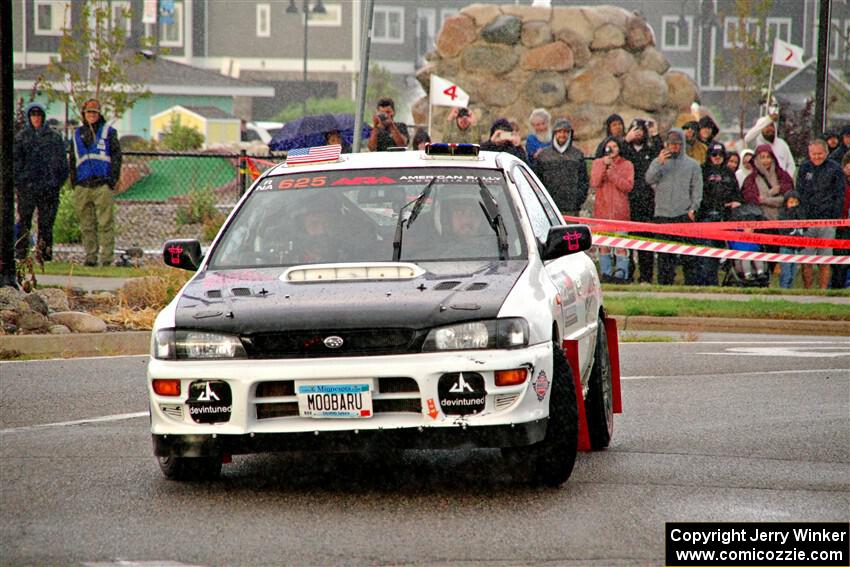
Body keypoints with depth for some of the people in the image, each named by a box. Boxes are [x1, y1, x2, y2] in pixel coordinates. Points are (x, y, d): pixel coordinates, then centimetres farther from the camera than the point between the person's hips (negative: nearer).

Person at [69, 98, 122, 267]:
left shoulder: (108, 132, 8)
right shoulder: (77, 134, 19)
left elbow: (116, 155, 4)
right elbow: (72, 160, 22)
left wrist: (113, 178, -6)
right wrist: (73, 182, 13)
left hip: (102, 185, -4)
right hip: (82, 186, 4)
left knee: (105, 223, -7)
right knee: (87, 224, 3)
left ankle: (107, 257, -6)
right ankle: (91, 256, 7)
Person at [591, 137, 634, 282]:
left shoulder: (627, 165, 7)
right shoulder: (597, 163, 11)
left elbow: (628, 186, -5)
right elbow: (594, 183, -3)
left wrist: (612, 173, -11)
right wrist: (604, 166, -11)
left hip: (620, 210, -2)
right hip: (602, 209, 2)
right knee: (603, 242, 1)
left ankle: (621, 273, -7)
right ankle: (606, 272, 7)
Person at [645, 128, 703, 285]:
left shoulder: (692, 164, 11)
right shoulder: (658, 162, 14)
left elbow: (697, 188, 7)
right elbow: (650, 179, -2)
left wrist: (693, 208, -5)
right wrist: (659, 163, -16)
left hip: (684, 214, -1)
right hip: (662, 214, 1)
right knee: (664, 252, 0)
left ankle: (690, 282, -4)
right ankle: (664, 282, 3)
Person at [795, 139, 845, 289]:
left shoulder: (835, 169, 3)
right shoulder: (804, 168, 12)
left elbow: (839, 196, 3)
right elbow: (799, 193, 15)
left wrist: (835, 217, -5)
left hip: (827, 220, -2)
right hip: (807, 219, 2)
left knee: (824, 262, 0)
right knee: (806, 261, -2)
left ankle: (823, 290, 7)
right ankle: (807, 291, 4)